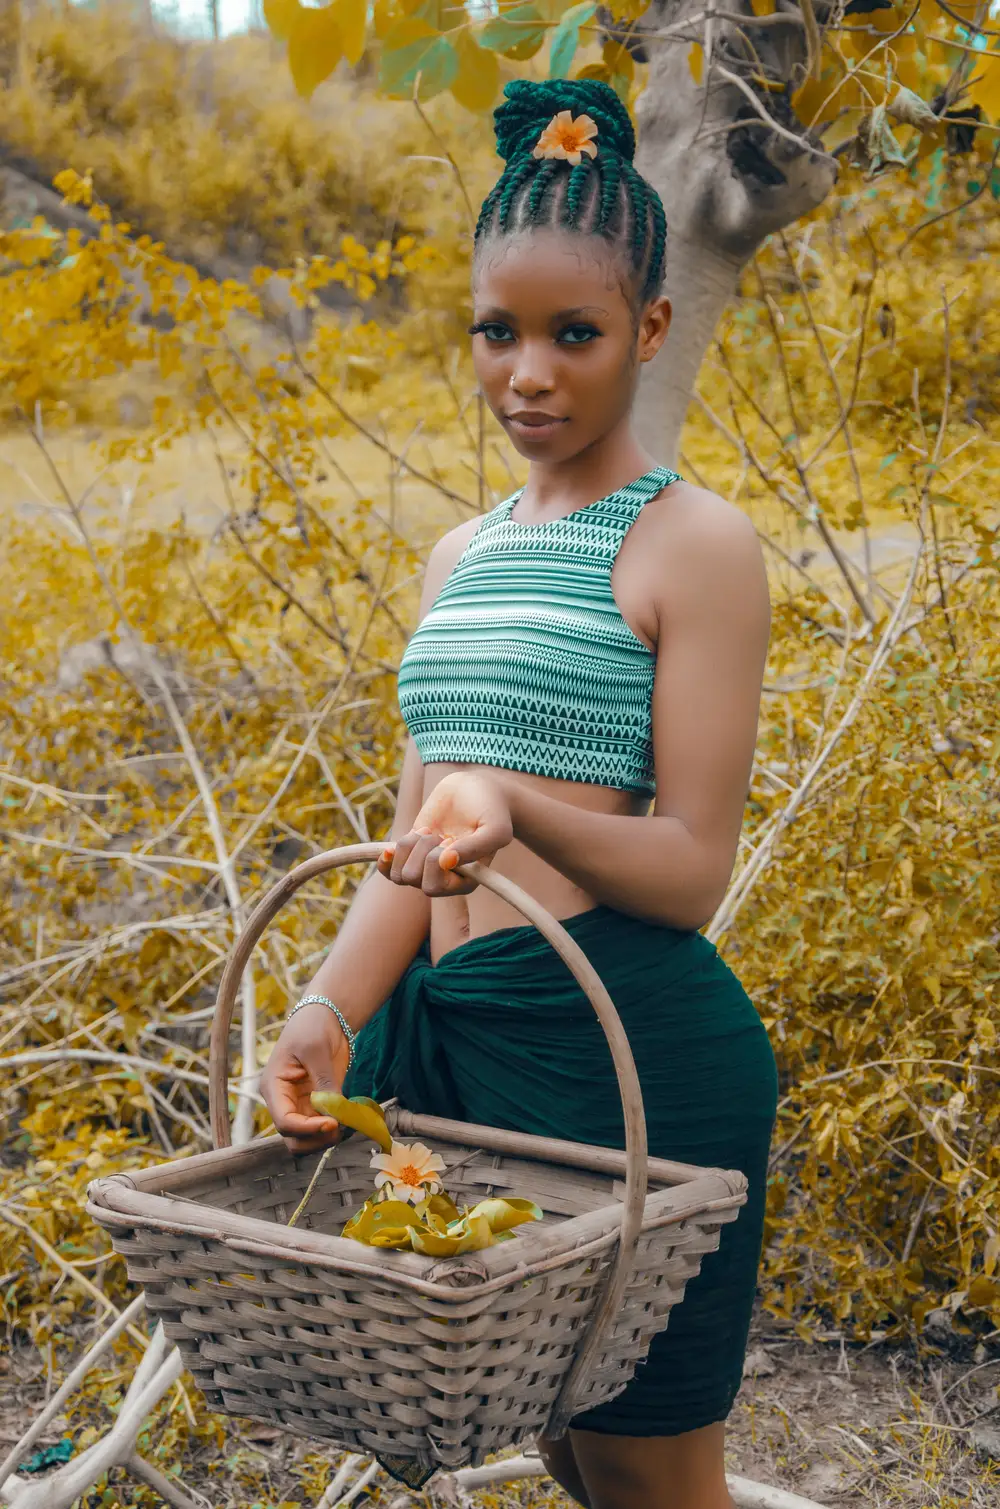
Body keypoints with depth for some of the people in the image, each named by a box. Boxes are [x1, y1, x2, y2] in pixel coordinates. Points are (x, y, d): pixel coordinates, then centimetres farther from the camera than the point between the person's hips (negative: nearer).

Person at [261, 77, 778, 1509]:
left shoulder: (697, 543, -6)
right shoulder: (461, 558, 14)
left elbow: (692, 874, -10)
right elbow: (415, 846, 11)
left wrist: (515, 805, -29)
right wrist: (329, 1010, -6)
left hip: (628, 1046, -6)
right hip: (450, 1029, 6)